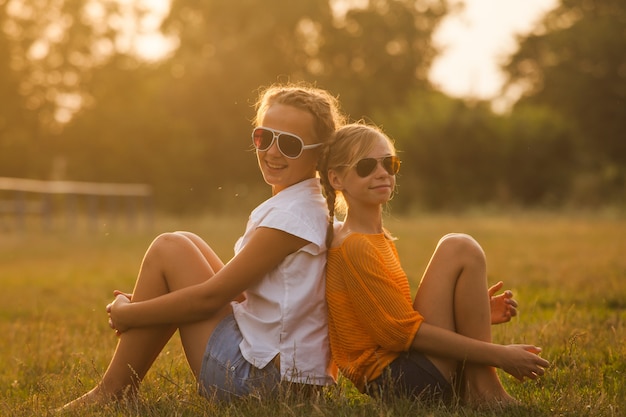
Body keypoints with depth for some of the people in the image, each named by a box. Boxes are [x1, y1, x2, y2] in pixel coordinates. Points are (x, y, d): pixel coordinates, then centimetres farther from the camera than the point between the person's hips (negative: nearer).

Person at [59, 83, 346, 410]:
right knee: (183, 245, 13)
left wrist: (126, 314, -4)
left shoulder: (292, 216, -18)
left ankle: (112, 392, 2)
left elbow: (209, 297, -17)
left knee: (169, 250, -6)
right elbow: (236, 286, 15)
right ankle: (119, 385, 12)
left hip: (262, 376, -10)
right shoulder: (308, 207, 12)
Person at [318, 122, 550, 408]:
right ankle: (484, 390, -11)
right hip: (403, 381, -10)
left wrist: (472, 314, 8)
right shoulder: (355, 247, -15)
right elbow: (404, 331, -17)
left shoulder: (377, 237, 16)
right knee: (459, 250, -15)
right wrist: (498, 355, -16)